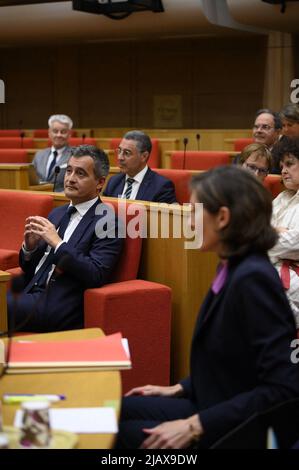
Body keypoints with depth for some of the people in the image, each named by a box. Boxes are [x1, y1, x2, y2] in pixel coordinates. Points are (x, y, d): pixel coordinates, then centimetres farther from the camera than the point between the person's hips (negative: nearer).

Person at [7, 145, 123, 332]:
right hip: (31, 294, 7)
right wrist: (29, 246, -1)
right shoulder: (57, 213, 18)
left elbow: (96, 276, -15)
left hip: (58, 308, -7)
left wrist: (57, 243, -16)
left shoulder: (107, 222, -4)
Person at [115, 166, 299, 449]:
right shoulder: (233, 268, 4)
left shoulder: (253, 278, -25)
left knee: (126, 432, -7)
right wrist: (179, 389, 12)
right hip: (214, 405, 9)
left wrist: (195, 426, -24)